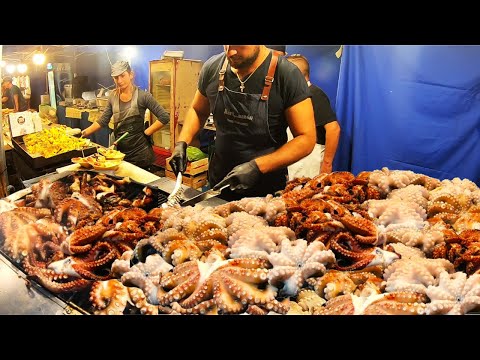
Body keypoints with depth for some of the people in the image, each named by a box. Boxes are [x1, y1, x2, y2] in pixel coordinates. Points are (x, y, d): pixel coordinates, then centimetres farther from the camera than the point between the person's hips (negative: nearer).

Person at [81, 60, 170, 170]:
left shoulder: (142, 96, -9)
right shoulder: (113, 96, 7)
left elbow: (164, 117, -11)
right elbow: (103, 121, 11)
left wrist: (146, 132, -11)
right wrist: (84, 133, 2)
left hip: (139, 151, -5)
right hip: (120, 150, 5)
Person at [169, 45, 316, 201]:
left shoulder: (287, 75, -19)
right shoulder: (212, 67, -7)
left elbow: (306, 139, -17)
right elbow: (198, 111, 11)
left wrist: (257, 166, -26)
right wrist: (182, 142, -7)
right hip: (218, 182, 4)